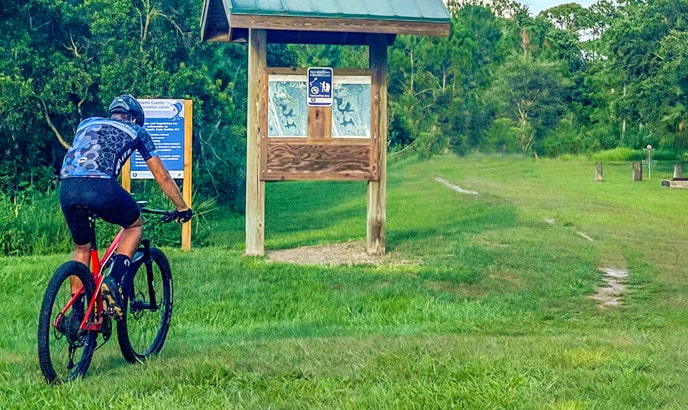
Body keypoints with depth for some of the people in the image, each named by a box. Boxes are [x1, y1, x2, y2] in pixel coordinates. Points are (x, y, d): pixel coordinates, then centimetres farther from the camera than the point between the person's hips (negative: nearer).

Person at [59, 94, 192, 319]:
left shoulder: (87, 123, 34)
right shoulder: (136, 131, 25)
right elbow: (162, 176, 30)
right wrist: (182, 208, 42)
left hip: (67, 188, 4)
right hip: (101, 187, -4)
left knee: (82, 249, 26)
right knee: (135, 225, 25)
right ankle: (113, 280, 5)